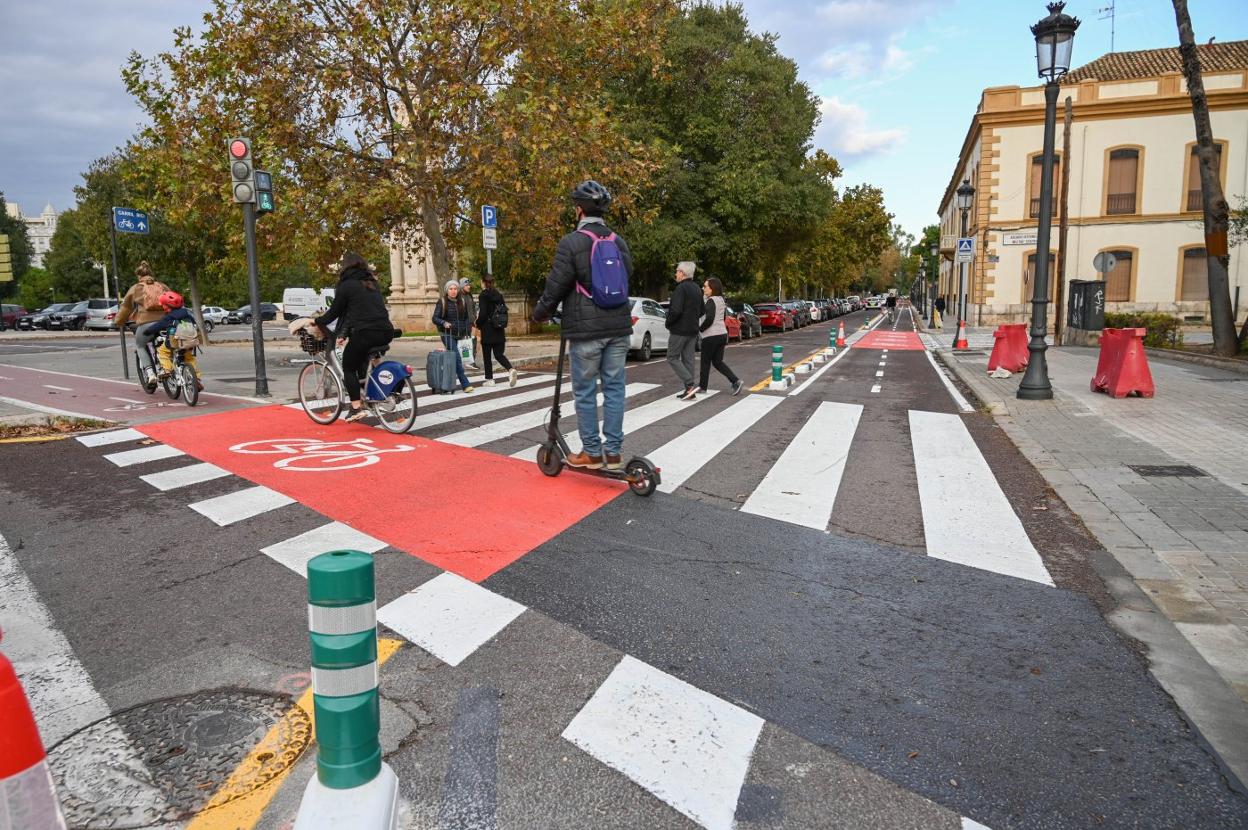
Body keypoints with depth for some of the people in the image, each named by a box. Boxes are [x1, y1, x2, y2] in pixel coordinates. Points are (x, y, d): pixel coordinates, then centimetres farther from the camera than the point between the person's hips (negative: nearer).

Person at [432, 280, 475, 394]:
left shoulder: (462, 302, 12)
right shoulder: (442, 302, 0)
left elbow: (467, 318, 16)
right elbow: (435, 318, -3)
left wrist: (468, 332, 4)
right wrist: (444, 323, -23)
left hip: (460, 335, 4)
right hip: (448, 335, -4)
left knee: (453, 360, 7)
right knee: (457, 358, -14)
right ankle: (465, 384, -16)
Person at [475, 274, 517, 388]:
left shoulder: (484, 295, -10)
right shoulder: (499, 294, 8)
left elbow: (483, 313, -15)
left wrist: (478, 324, 1)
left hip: (487, 330, -5)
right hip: (499, 331, 5)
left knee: (487, 356, 6)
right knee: (499, 354, 9)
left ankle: (489, 379, 10)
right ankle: (510, 370, -15)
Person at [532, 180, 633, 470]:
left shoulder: (571, 242, -9)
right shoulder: (619, 242, 8)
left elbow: (556, 286, -7)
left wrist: (539, 314, 9)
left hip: (586, 329, -5)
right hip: (618, 327, 5)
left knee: (585, 391, 5)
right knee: (614, 387, 8)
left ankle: (592, 453, 11)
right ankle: (614, 452, 12)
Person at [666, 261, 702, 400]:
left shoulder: (681, 288, -16)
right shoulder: (696, 288, 14)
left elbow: (676, 310, -25)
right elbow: (701, 311, 21)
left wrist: (668, 322, -10)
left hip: (679, 330, -8)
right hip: (693, 330, 8)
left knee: (673, 358, -1)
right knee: (688, 359, 10)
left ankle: (690, 385, -12)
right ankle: (690, 390, 9)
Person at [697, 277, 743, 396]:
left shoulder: (711, 301, -14)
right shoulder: (721, 300, 14)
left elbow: (709, 318, -24)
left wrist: (700, 329, -12)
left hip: (711, 336, -9)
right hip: (722, 334, 9)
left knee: (706, 361, 7)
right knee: (717, 361, 12)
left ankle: (703, 386, 18)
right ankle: (736, 381, -2)